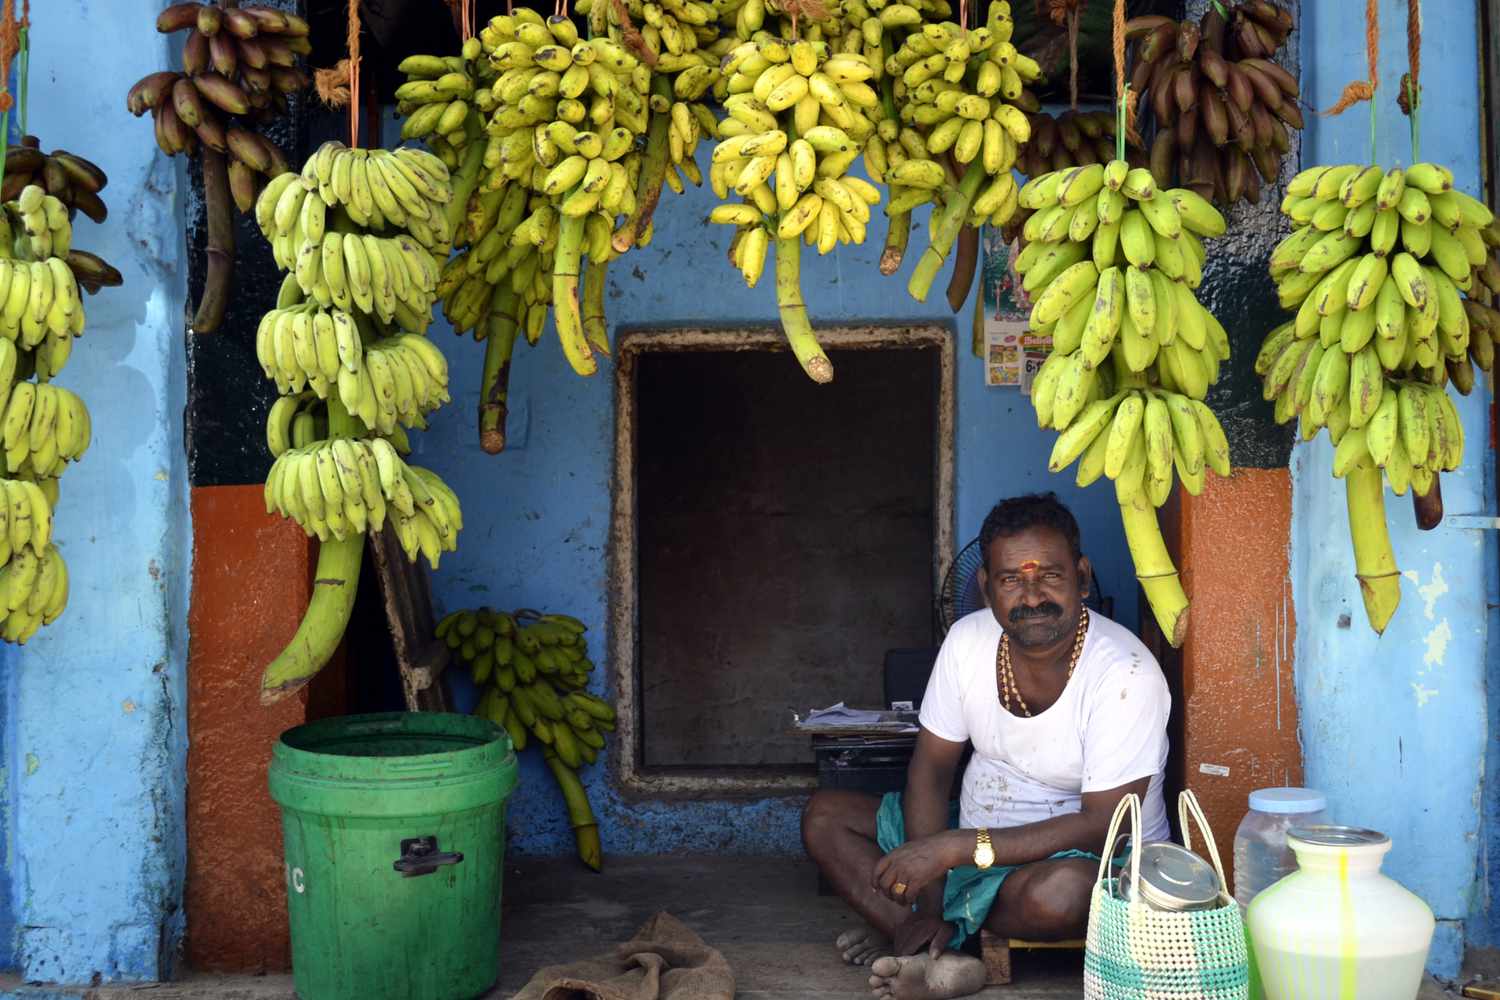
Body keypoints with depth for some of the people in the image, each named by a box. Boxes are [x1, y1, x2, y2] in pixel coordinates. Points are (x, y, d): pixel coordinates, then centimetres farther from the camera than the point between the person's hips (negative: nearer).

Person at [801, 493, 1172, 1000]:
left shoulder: (1126, 673, -25)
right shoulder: (968, 640, -8)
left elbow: (1102, 826, -27)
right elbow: (932, 768, -3)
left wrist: (956, 848, -31)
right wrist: (927, 904, -14)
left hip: (1091, 860, -6)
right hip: (976, 839, 6)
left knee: (1060, 891, -40)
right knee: (824, 815, -5)